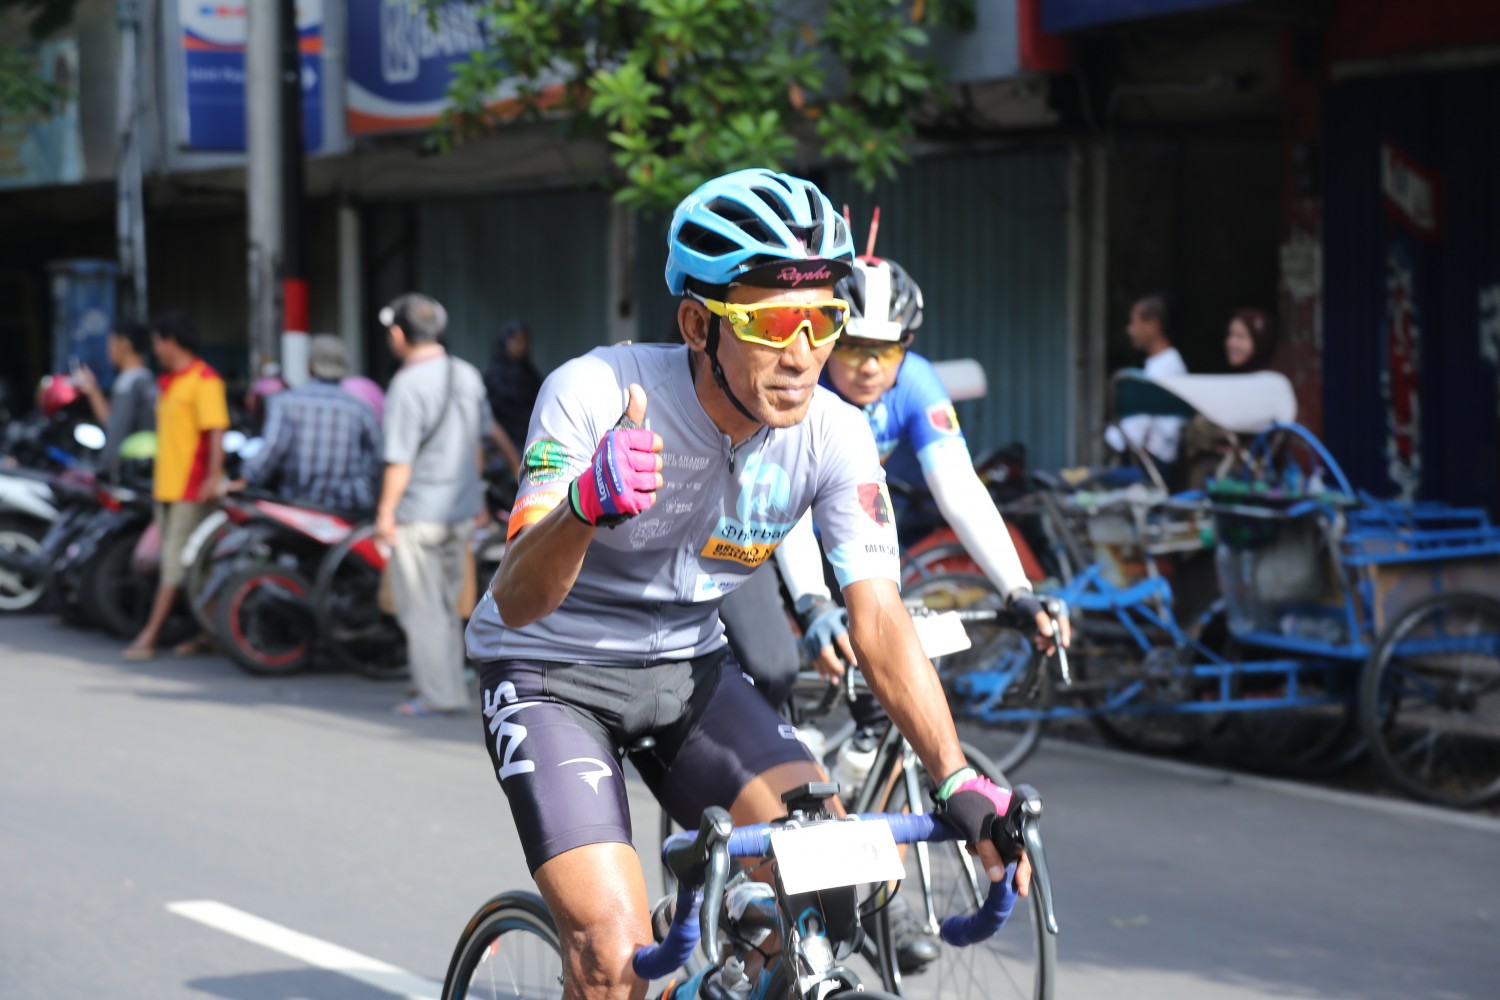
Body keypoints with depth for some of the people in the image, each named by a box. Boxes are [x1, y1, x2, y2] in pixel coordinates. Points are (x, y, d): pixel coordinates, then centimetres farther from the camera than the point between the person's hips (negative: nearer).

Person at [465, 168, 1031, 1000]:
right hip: (550, 672, -4)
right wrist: (585, 505, -56)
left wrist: (959, 783, -27)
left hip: (684, 669, 4)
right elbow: (518, 600, -35)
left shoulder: (835, 438, -17)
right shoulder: (595, 393, -28)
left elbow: (879, 620, -16)